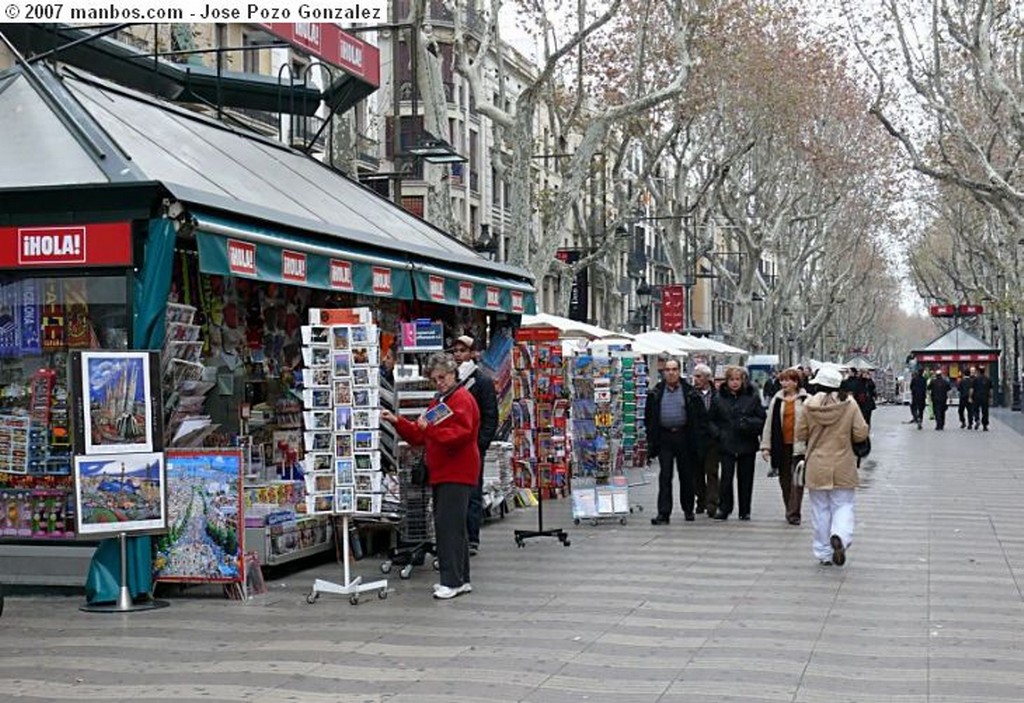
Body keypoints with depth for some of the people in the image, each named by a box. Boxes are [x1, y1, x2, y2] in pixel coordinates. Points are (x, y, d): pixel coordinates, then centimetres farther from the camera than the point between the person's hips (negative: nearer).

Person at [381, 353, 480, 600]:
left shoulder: (462, 399, -9)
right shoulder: (438, 401, 22)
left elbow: (461, 433, -23)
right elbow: (419, 436, 21)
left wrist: (430, 429, -30)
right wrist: (396, 421, 11)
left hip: (457, 475, -10)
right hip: (441, 475, 10)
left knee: (448, 526, -13)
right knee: (454, 526, 13)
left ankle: (452, 581, -13)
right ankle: (461, 579, 19)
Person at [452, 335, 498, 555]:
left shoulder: (482, 380, 0)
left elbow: (490, 417, -3)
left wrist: (481, 443, -13)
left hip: (473, 447, -4)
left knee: (473, 494, -1)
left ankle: (472, 540, 2)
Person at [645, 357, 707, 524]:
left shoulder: (690, 392, 2)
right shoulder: (656, 393, 6)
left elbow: (699, 416, 3)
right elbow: (649, 417, 9)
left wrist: (696, 437, -5)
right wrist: (652, 439, 1)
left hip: (683, 437, 0)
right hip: (664, 438, 0)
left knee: (686, 475, 9)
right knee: (665, 476, -5)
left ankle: (688, 509, 24)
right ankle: (663, 513, -7)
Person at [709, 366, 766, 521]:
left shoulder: (752, 397, 3)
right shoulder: (719, 398, 4)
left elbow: (762, 419, 4)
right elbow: (711, 420, 13)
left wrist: (749, 423, -14)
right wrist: (717, 433, -3)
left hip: (747, 444, 0)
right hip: (726, 445, 0)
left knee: (745, 478, 5)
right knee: (726, 476, -7)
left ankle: (745, 511, 15)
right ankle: (724, 508, 4)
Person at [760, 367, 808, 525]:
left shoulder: (805, 400, -3)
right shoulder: (777, 400, 8)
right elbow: (769, 423, 11)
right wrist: (765, 445, 7)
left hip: (799, 445, -4)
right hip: (782, 445, 4)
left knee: (797, 480, -6)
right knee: (784, 480, 11)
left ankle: (793, 514, -4)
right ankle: (790, 510, 24)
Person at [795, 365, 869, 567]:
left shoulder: (809, 405, -8)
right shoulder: (849, 404, -9)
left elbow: (800, 434, -2)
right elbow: (861, 433, -7)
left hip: (816, 466, 1)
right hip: (843, 467, -1)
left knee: (820, 509, 11)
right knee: (844, 505, 7)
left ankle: (823, 553, 14)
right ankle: (839, 536, -21)